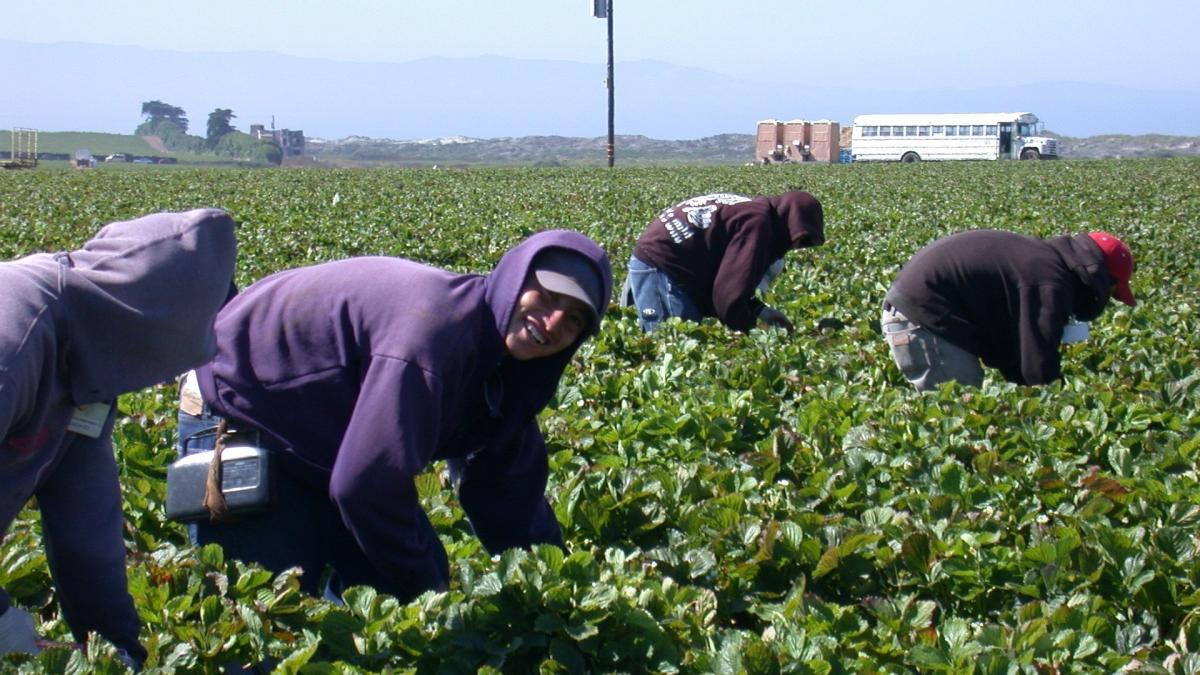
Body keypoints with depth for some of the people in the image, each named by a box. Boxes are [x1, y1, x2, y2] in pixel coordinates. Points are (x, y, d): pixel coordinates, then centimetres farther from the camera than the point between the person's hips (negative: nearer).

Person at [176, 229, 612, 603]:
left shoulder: (500, 366, -3)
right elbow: (366, 484, -34)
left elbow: (512, 501, 6)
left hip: (320, 437, 10)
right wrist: (424, 589, -23)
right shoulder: (437, 325, -33)